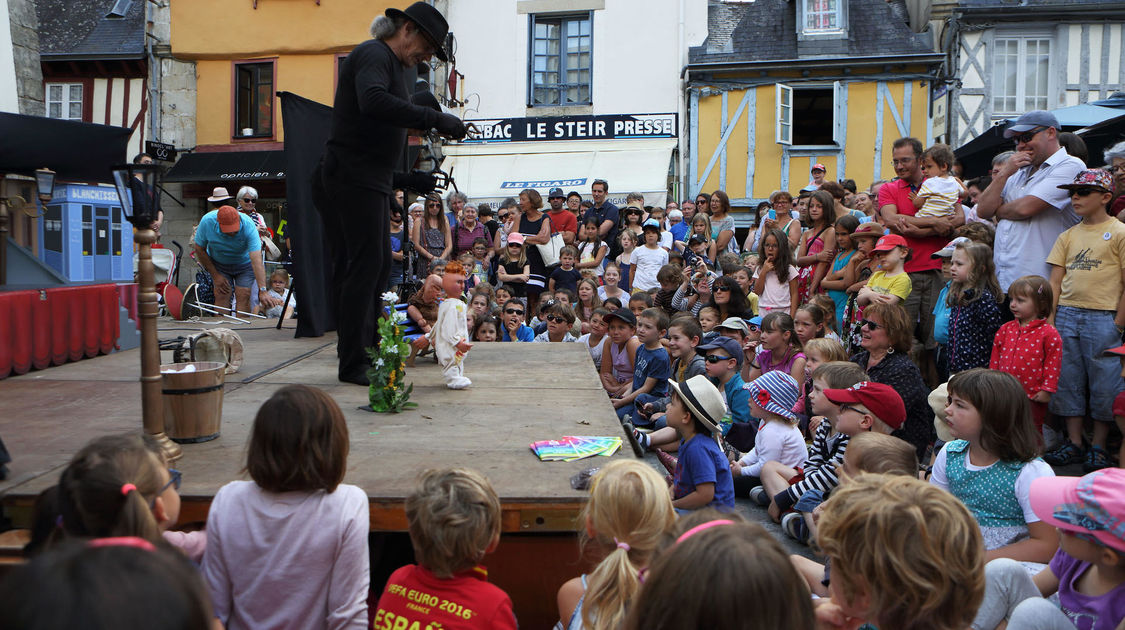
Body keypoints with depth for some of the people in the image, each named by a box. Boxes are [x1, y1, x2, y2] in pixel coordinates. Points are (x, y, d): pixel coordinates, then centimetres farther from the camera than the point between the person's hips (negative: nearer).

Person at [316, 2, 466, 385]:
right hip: (353, 179, -11)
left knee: (378, 265, 13)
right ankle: (353, 364, -8)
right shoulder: (373, 54, -7)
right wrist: (435, 119, -31)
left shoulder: (390, 65, 24)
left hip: (371, 182, 11)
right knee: (366, 264, -11)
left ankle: (371, 351, 22)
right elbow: (373, 102, -30)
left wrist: (407, 179, 21)